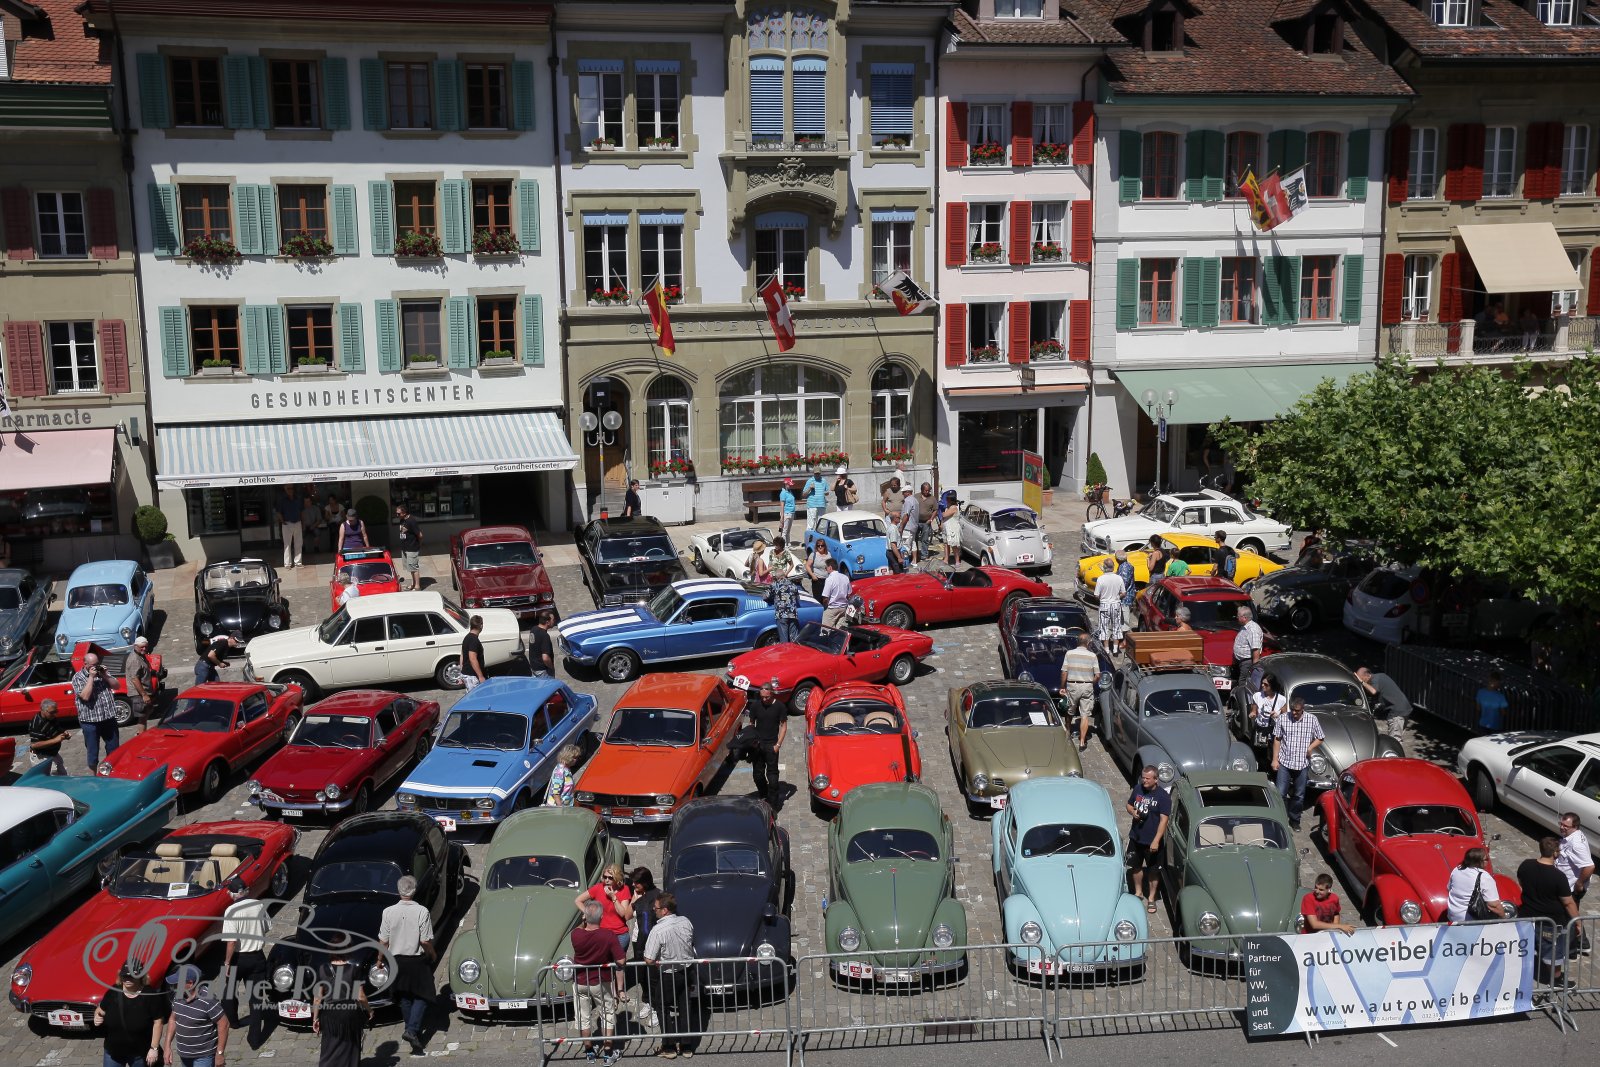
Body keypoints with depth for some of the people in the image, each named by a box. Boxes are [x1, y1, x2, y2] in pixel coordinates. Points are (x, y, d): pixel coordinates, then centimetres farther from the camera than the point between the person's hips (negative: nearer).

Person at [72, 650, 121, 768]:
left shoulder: (101, 672, 10)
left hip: (109, 718, 5)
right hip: (90, 722, -5)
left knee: (114, 751, 16)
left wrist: (105, 676, -7)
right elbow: (85, 696, -19)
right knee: (93, 754, 6)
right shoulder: (77, 678, -6)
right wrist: (91, 677, -18)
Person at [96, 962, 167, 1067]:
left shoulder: (151, 996, -18)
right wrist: (97, 1017, -16)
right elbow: (100, 1010, 8)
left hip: (140, 1053, -3)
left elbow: (158, 1022, -13)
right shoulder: (113, 992, -8)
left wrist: (154, 1048, -14)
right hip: (113, 1051, 3)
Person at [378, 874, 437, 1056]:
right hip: (417, 960, -3)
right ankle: (412, 1030, -7)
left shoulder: (388, 912, -11)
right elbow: (425, 941, -15)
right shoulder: (422, 912, -18)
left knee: (405, 998, 18)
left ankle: (412, 1031, 27)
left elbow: (383, 941, -5)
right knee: (422, 996, 9)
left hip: (397, 959, 3)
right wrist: (433, 954, 4)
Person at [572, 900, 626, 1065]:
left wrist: (584, 920, -1)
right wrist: (620, 988, -11)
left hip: (580, 983, 2)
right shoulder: (609, 938, -22)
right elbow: (620, 963, -19)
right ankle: (608, 1053, 20)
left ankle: (589, 1051, 31)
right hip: (602, 983, -2)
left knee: (583, 1017, 19)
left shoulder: (576, 935, -18)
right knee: (608, 1015, 17)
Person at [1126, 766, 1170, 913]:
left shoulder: (1163, 796, -18)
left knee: (1153, 870, 10)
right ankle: (1138, 892, 39)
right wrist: (1132, 811, -12)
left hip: (1152, 841, -5)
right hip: (1135, 837, 5)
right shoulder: (1138, 789, -2)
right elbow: (1129, 805, 13)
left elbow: (1163, 820, -21)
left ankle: (1151, 898, 25)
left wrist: (1156, 841, -27)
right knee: (1136, 866, 18)